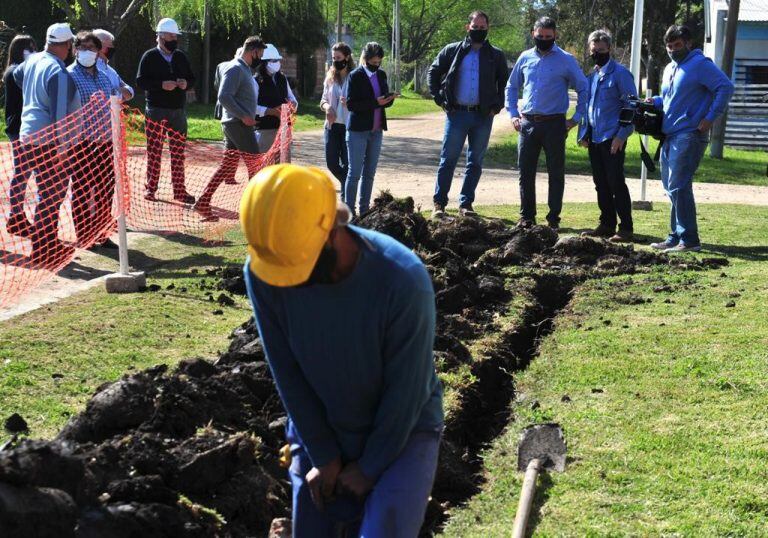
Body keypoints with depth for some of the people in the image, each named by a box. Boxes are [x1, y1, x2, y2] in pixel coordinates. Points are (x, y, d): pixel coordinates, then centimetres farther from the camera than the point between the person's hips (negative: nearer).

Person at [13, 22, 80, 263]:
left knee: (48, 192, 19)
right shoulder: (59, 73, -19)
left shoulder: (33, 60, 9)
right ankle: (42, 251, -2)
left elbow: (17, 75, 32)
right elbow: (59, 114, -21)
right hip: (47, 142, -10)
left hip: (28, 137, 10)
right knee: (51, 195, -4)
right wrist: (61, 148, -19)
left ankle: (49, 243, 28)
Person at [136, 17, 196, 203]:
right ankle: (151, 188, 8)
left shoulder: (181, 57, 11)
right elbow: (141, 81, -7)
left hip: (178, 110, 4)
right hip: (156, 110, -4)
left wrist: (186, 83, -6)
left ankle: (179, 190, 10)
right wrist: (161, 85, -20)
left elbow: (192, 78, 17)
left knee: (178, 152, 5)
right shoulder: (150, 57, -2)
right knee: (154, 151, 0)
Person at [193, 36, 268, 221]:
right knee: (254, 165, -3)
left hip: (238, 124, 10)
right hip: (238, 124, -10)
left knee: (227, 166, 9)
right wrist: (243, 116, -23)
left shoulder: (244, 69, 18)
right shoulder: (235, 69, -13)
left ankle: (203, 203, 8)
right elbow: (224, 97, -23)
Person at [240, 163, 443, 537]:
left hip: (402, 430, -3)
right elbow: (287, 373, -10)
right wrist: (323, 457, -6)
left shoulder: (403, 281, -29)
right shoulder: (262, 272, -20)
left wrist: (369, 468, -9)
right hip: (317, 431, 3)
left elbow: (405, 392, -18)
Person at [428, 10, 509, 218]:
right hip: (457, 114, -2)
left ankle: (466, 203, 13)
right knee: (448, 159, -1)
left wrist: (497, 105, 6)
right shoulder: (453, 51, 4)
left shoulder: (496, 55, 8)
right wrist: (439, 98, 2)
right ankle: (439, 203, 4)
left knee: (475, 162, 5)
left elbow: (505, 82, 18)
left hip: (483, 116, 2)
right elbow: (434, 72, 11)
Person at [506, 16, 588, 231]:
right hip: (527, 123, 3)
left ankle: (554, 218, 10)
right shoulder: (525, 58, 9)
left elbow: (583, 89, 5)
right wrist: (513, 114, 10)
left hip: (554, 124, -3)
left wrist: (576, 118, 0)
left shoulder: (566, 60, 0)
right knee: (525, 172, 5)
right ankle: (526, 216, 14)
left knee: (556, 173, 2)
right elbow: (511, 87, 20)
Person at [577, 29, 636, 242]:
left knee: (616, 183, -7)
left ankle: (625, 228, -2)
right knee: (601, 184, 11)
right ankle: (607, 225, 19)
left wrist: (621, 136, -16)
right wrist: (583, 133, 11)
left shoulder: (620, 73, -7)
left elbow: (631, 105, -10)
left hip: (612, 139, -7)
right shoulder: (591, 75, 15)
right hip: (593, 138, 7)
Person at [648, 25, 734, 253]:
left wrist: (710, 118, -19)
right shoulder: (670, 69, 19)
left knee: (678, 187, -13)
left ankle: (689, 239, -10)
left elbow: (726, 87, -15)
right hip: (669, 135, 9)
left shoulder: (700, 64, -8)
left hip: (689, 136, -9)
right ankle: (676, 237, 19)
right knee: (671, 186, 11)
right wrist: (655, 101, 9)